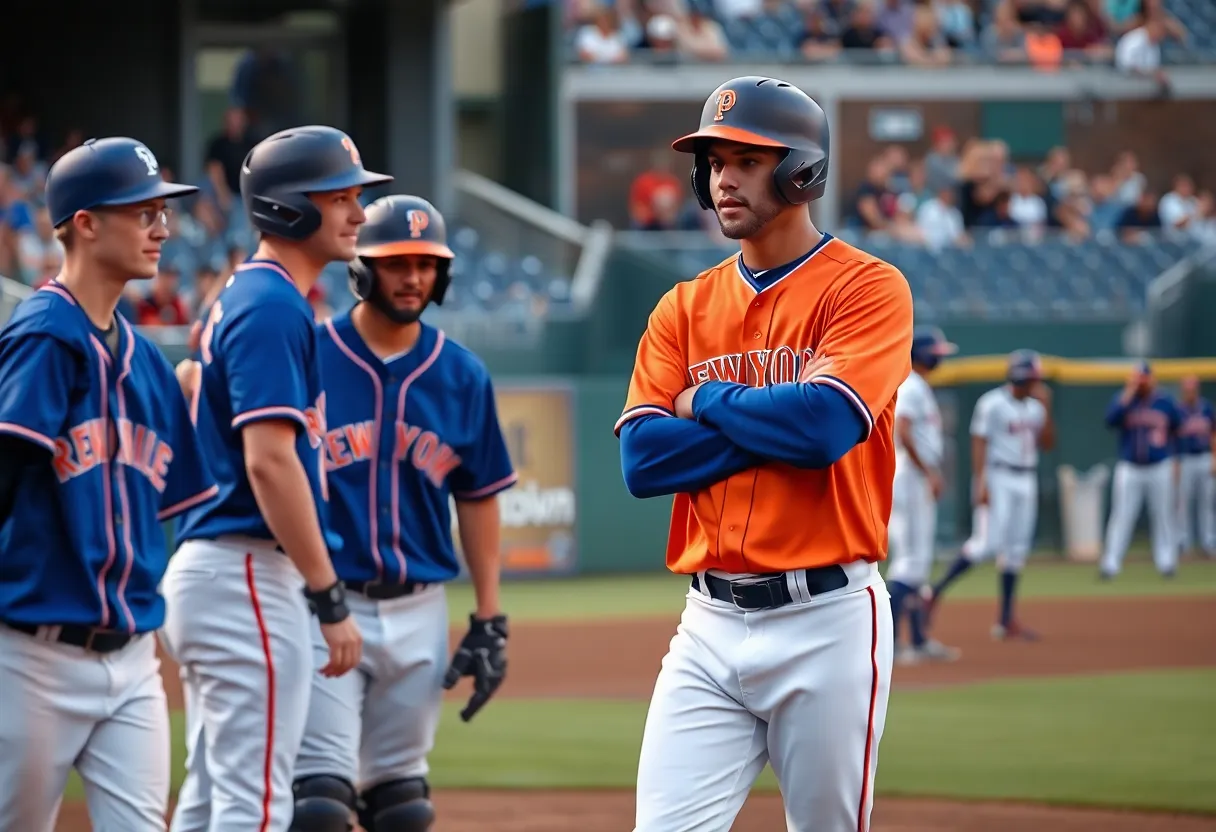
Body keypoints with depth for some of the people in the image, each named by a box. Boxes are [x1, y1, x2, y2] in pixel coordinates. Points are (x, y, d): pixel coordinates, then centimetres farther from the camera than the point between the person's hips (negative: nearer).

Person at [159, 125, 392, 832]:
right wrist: (330, 598, -21)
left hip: (210, 568, 11)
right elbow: (269, 460, -22)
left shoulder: (239, 298, 18)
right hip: (251, 574, -11)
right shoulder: (275, 308, -13)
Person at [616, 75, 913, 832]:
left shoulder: (867, 288, -3)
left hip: (827, 619, -4)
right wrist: (775, 422, -9)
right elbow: (642, 458, 0)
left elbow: (826, 423, -19)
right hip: (711, 622, 4)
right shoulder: (684, 308, 12)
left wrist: (709, 402, -3)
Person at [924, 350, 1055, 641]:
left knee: (1017, 549, 5)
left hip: (1026, 482, 7)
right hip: (998, 478, -7)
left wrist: (1047, 407, -1)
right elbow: (979, 442, -13)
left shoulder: (1034, 407, 13)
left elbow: (1047, 443, 10)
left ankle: (1006, 620, 7)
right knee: (989, 543, -17)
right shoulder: (993, 404, -9)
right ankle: (936, 591, -8)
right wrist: (980, 482, -21)